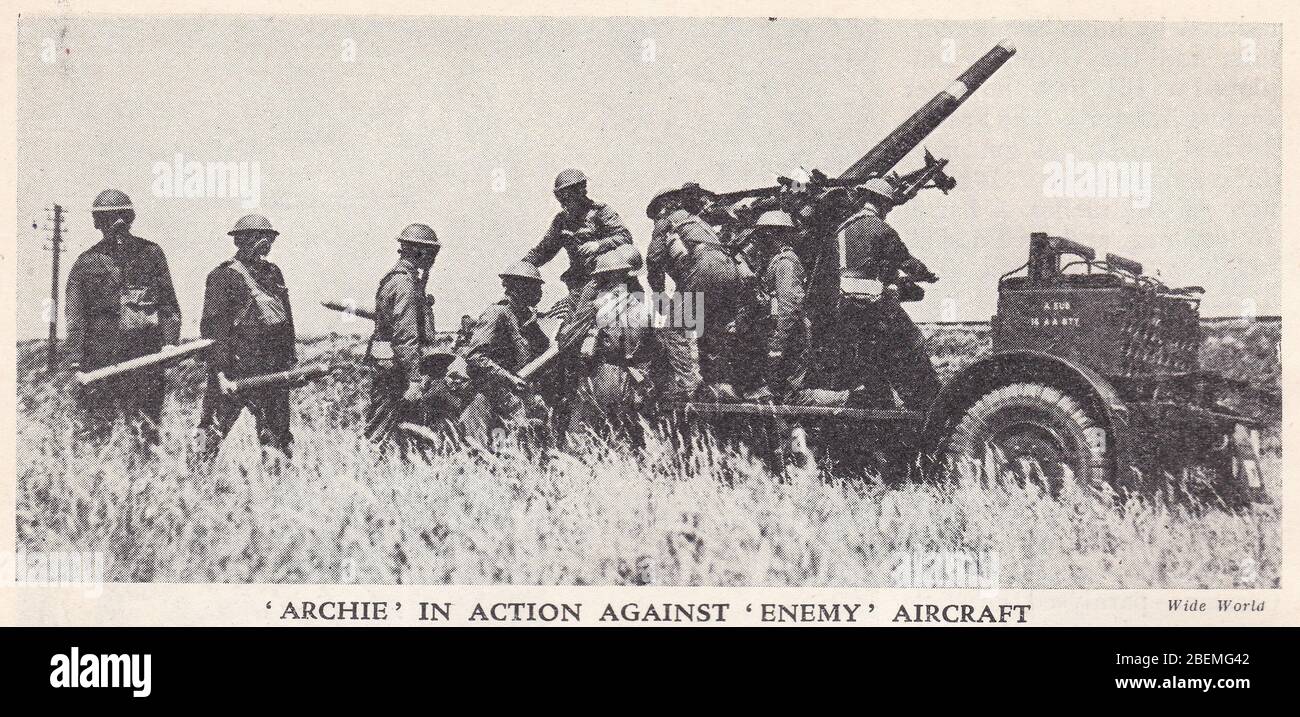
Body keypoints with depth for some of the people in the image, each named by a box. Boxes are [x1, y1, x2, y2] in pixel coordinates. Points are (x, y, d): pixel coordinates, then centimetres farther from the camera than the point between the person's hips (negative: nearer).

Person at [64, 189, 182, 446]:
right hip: (101, 360, 0)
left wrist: (170, 341, -4)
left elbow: (168, 302, 7)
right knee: (94, 430, 1)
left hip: (146, 355, 0)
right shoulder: (86, 263, 6)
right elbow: (76, 315, 2)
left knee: (147, 433, 4)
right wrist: (75, 355, -10)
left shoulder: (150, 253, 8)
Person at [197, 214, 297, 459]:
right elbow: (212, 328, -12)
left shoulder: (273, 274, 13)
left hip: (273, 371, 6)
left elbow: (287, 319, 21)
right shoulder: (223, 276, -7)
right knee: (212, 432, -4)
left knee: (278, 435, 9)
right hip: (236, 368, -6)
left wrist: (290, 360, 16)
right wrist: (221, 374, -18)